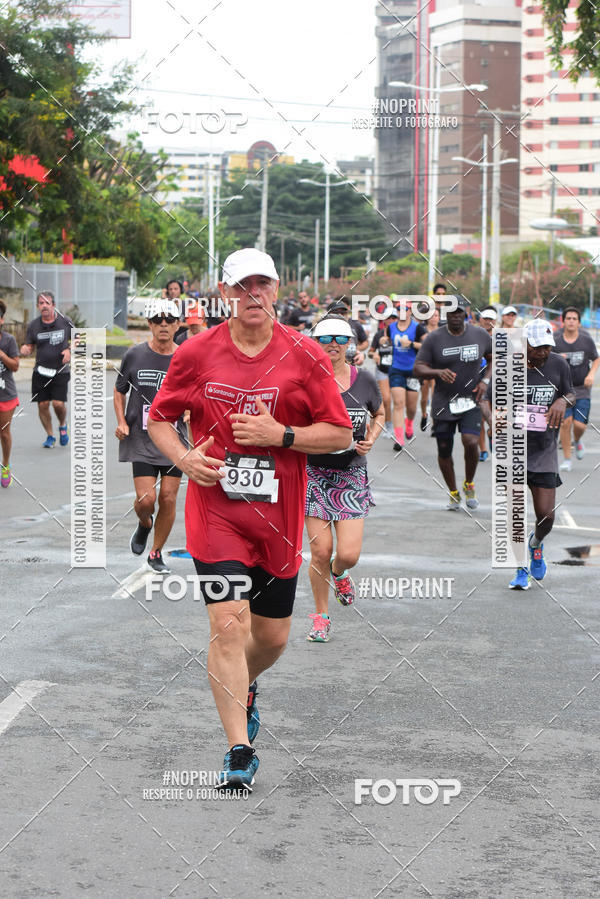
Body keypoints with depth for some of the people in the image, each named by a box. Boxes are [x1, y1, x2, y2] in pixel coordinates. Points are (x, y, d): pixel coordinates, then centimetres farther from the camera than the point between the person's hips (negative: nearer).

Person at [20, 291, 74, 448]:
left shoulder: (65, 322, -2)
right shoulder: (33, 325, 1)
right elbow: (29, 346, 7)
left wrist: (70, 351, -10)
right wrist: (25, 350, -16)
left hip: (60, 371, -2)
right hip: (41, 371, 2)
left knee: (58, 403, -12)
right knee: (42, 405, 0)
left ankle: (63, 425, 21)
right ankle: (50, 436, 20)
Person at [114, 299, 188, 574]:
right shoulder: (135, 355, -1)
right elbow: (119, 391, 11)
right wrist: (122, 423, -2)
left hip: (174, 438, 1)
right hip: (141, 439, -1)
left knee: (168, 498, 0)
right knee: (146, 498, -11)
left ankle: (156, 553, 19)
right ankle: (144, 524, 26)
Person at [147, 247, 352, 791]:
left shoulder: (305, 356, -1)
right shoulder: (196, 353, 0)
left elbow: (341, 434, -1)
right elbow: (159, 419, 11)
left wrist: (280, 434, -15)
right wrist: (184, 459, -8)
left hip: (278, 513, 1)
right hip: (215, 508, -1)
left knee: (272, 634, 10)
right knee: (228, 621, -14)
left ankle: (242, 690, 45)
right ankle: (240, 751, -8)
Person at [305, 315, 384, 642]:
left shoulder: (364, 380, 2)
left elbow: (379, 413, 19)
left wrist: (370, 440, 1)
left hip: (351, 474, 2)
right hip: (313, 473, -2)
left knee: (349, 553, -7)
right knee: (320, 550, -5)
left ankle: (338, 572, 32)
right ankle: (321, 616, 17)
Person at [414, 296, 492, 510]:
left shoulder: (480, 335, 1)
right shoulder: (434, 338, -4)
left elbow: (493, 360, 16)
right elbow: (418, 368, -5)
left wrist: (485, 381, -1)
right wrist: (438, 372, -24)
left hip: (471, 402, 0)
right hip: (443, 403, 0)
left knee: (471, 442, -19)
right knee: (444, 450, 4)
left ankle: (469, 485, 8)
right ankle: (453, 493, 26)